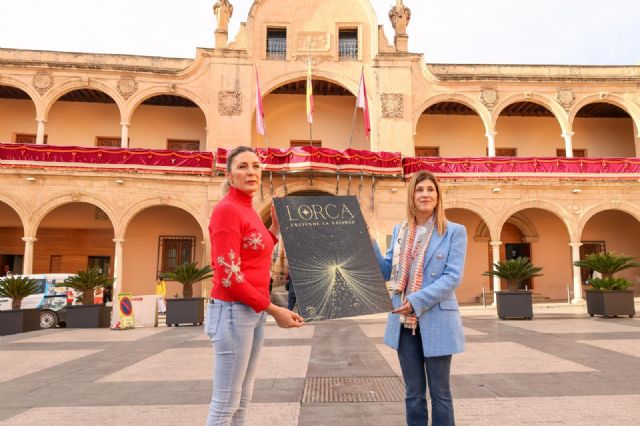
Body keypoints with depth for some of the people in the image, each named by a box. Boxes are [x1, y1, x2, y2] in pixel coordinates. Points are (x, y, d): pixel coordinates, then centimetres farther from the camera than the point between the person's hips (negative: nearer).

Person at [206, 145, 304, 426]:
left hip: (254, 311, 9)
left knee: (242, 400, 17)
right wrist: (274, 310, -16)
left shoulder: (248, 210, 13)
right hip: (233, 311, -9)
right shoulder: (226, 209, -14)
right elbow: (229, 276, -19)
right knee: (225, 403, 1)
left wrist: (275, 228, 12)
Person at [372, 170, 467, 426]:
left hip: (436, 322, -4)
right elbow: (387, 272, 10)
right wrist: (370, 243, -2)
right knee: (413, 393, 14)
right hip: (404, 323, 4)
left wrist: (417, 301, -21)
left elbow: (453, 277, -12)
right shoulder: (400, 231, 9)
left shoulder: (454, 232, -4)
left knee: (439, 392, 9)